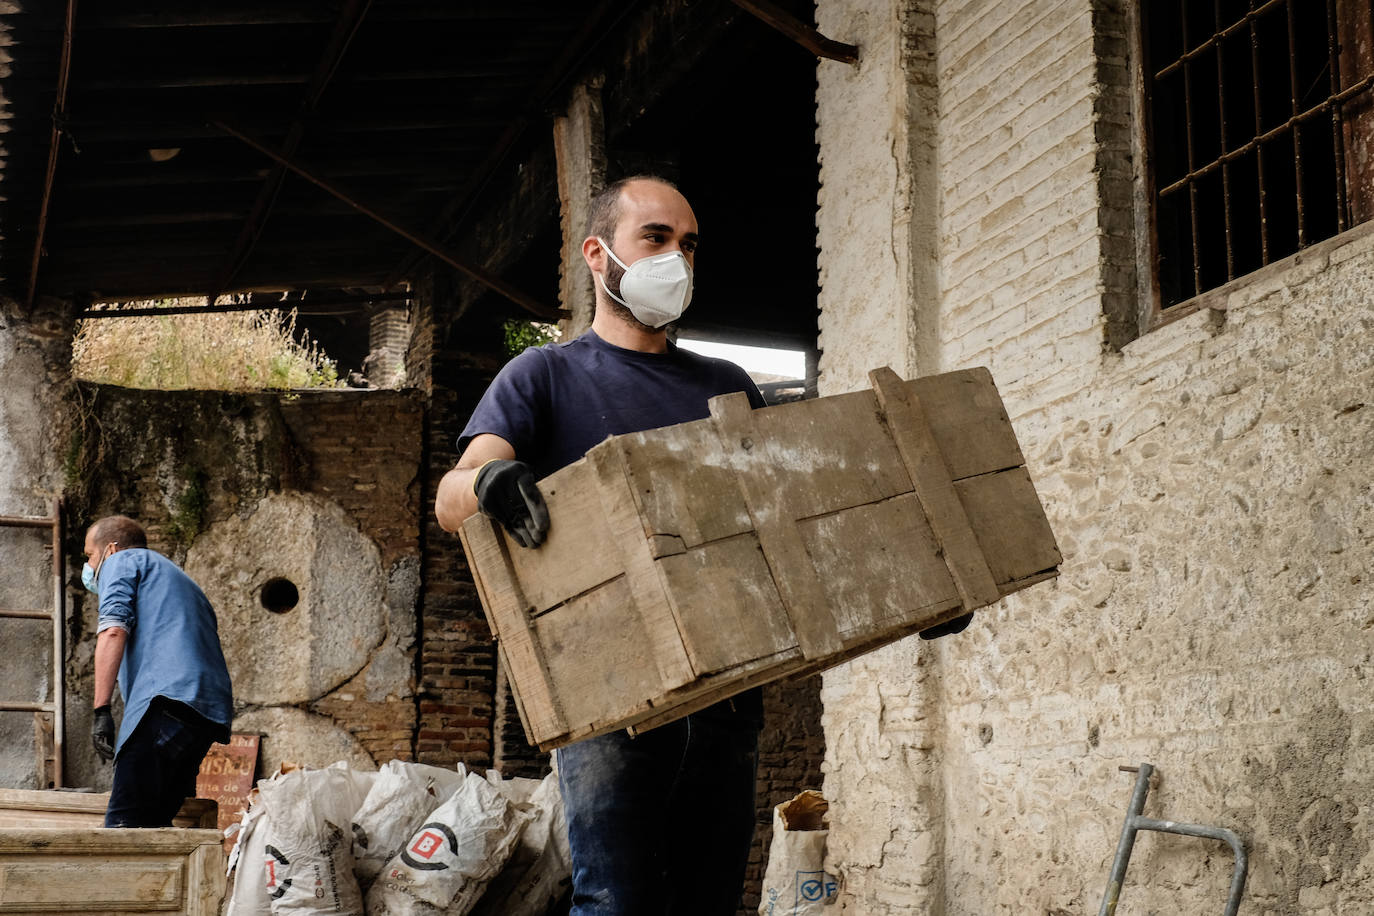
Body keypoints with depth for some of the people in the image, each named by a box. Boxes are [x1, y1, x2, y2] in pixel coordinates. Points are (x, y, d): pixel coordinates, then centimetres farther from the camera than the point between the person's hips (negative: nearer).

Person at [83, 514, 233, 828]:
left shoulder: (121, 561, 14)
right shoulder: (183, 580, 37)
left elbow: (113, 630, -5)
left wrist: (101, 709, -11)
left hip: (167, 699, -8)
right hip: (212, 714, 8)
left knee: (123, 825, -14)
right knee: (153, 824, 10)